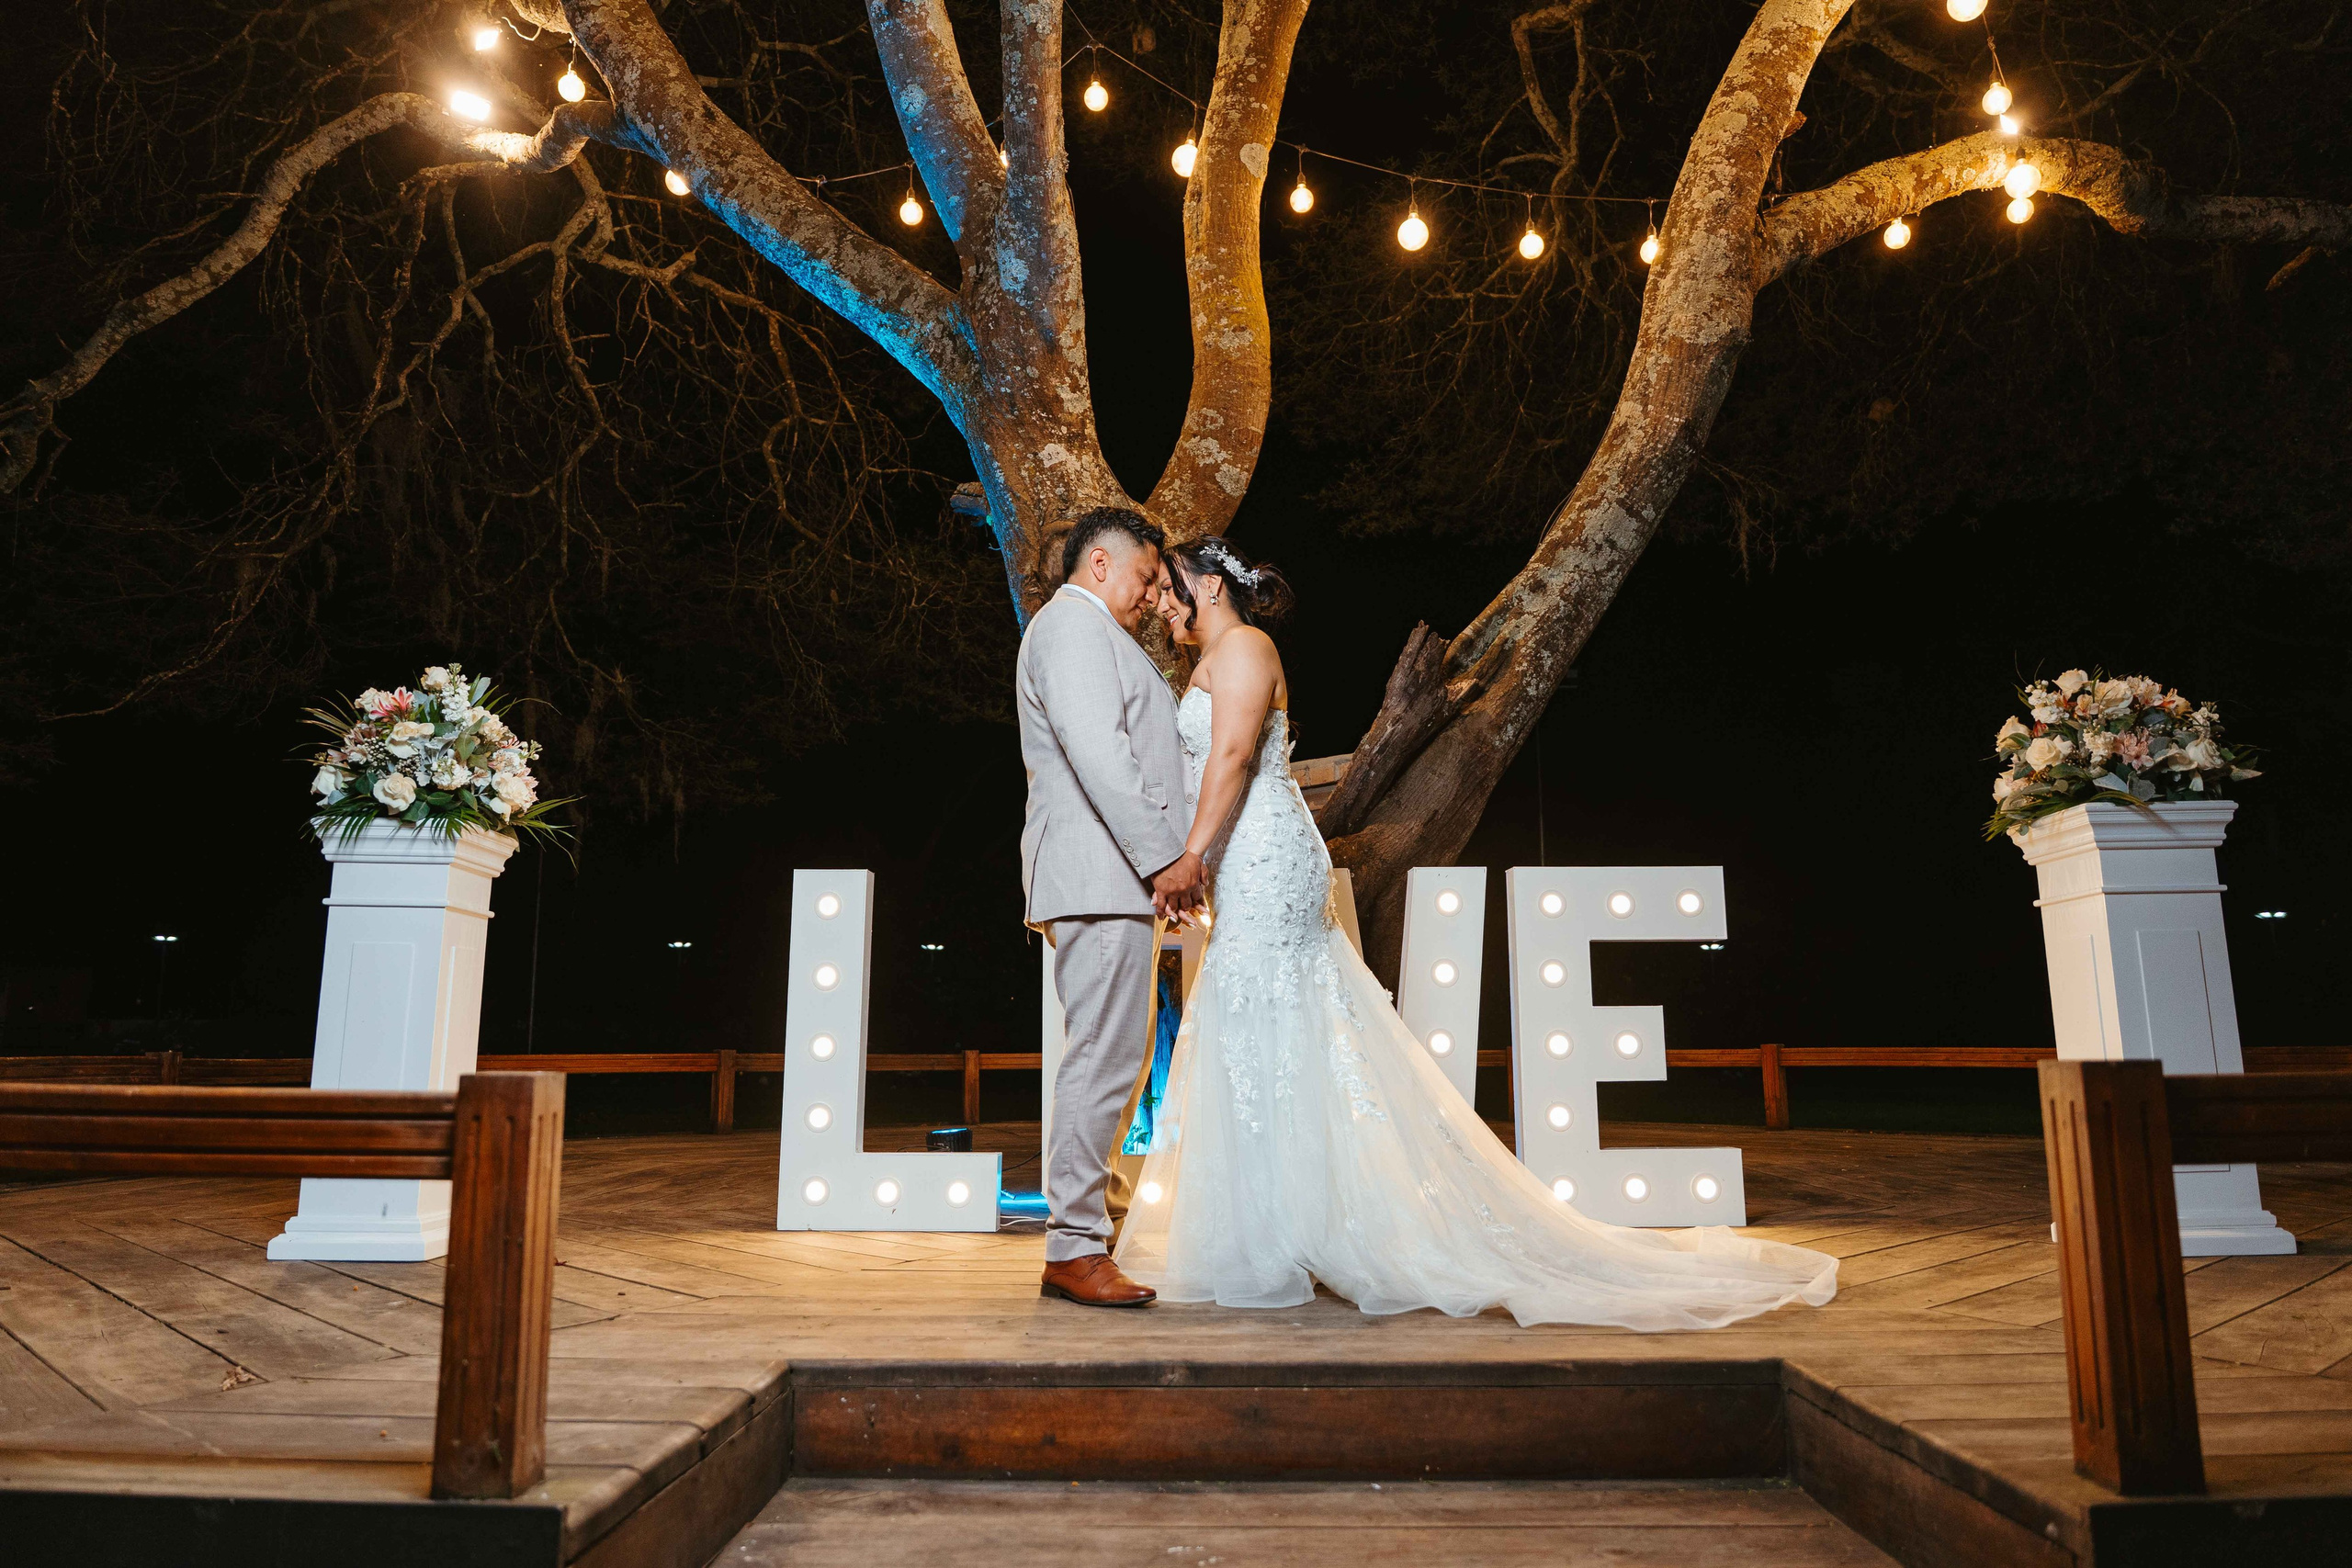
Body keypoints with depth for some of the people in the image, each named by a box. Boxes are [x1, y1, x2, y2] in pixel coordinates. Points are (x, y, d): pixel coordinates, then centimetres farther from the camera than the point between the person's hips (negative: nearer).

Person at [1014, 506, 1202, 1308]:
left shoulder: (1094, 635, 29)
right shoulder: (1074, 623, -5)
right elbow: (1096, 751, -19)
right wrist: (1165, 856, -20)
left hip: (1115, 878, 11)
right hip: (1101, 877, -11)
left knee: (1105, 1060, 9)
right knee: (1104, 1057, -11)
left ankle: (1078, 1240, 13)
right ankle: (1074, 1248, -6)